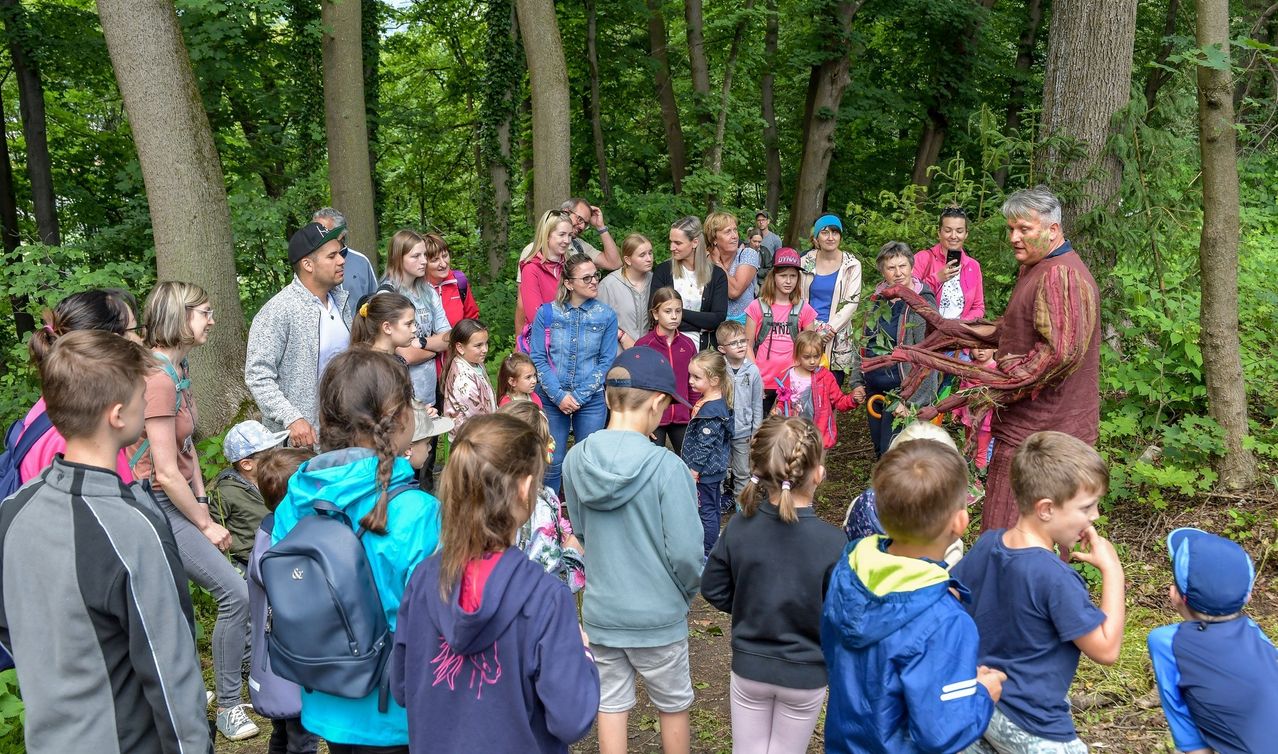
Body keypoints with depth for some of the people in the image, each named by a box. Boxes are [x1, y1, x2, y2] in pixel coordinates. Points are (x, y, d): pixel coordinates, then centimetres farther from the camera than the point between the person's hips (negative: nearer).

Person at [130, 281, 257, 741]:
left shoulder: (178, 368, 7)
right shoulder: (158, 377, -22)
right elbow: (166, 473, -21)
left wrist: (202, 501, 7)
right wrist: (205, 525, -12)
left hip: (176, 499, 9)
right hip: (157, 504, -9)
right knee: (235, 593, -11)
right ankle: (229, 706, 3)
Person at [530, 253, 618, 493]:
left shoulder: (606, 316, -1)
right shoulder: (547, 313, -3)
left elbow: (606, 361, -2)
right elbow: (538, 358, -4)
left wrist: (579, 396, -10)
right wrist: (559, 396, -13)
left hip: (592, 401, 1)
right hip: (551, 399, 0)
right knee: (552, 462, 6)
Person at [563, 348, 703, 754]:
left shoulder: (575, 459, -9)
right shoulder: (666, 466, -24)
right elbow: (685, 552, -20)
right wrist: (687, 591, 0)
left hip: (599, 611, 4)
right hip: (658, 614, -3)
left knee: (610, 704, 19)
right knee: (673, 705, 20)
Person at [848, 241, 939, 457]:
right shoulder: (879, 300, 8)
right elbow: (864, 344, 17)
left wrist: (910, 401, -18)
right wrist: (857, 381, 9)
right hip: (874, 390, 7)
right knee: (879, 452, 16)